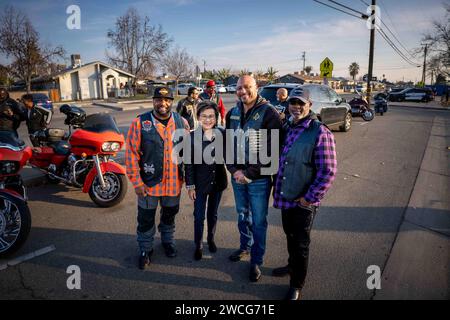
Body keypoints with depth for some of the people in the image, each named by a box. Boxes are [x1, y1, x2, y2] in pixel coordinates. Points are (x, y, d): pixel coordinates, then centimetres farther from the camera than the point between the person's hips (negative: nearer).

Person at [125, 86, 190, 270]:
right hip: (148, 183, -2)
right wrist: (137, 182, -13)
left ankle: (168, 241, 48)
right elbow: (131, 154, -11)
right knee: (146, 219, 13)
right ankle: (145, 249, 36)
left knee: (169, 215, 22)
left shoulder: (181, 122, -2)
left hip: (174, 183, 3)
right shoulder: (140, 123, -11)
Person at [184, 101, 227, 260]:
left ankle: (211, 239, 42)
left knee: (213, 214, 19)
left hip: (218, 181, 2)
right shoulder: (192, 137, -12)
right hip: (200, 182, -2)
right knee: (199, 216, 8)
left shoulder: (222, 134, -7)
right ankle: (198, 245, 29)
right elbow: (188, 163, -8)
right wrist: (190, 186, -8)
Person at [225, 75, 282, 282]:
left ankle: (256, 261, 23)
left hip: (259, 179, -5)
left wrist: (249, 174, -16)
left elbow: (270, 150, -16)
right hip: (237, 176, 5)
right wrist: (235, 171, -6)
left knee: (258, 221, 6)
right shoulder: (233, 114, 7)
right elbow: (228, 145, 8)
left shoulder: (268, 113, -12)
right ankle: (245, 247, 43)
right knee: (242, 215, 21)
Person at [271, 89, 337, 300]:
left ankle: (296, 286, 28)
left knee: (300, 243, 9)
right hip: (285, 197, 6)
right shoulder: (287, 128, 5)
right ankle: (292, 265, 48)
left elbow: (327, 172, -18)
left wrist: (309, 198, -17)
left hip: (303, 202, -6)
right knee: (290, 235, 24)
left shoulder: (320, 133, -17)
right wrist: (277, 188, 13)